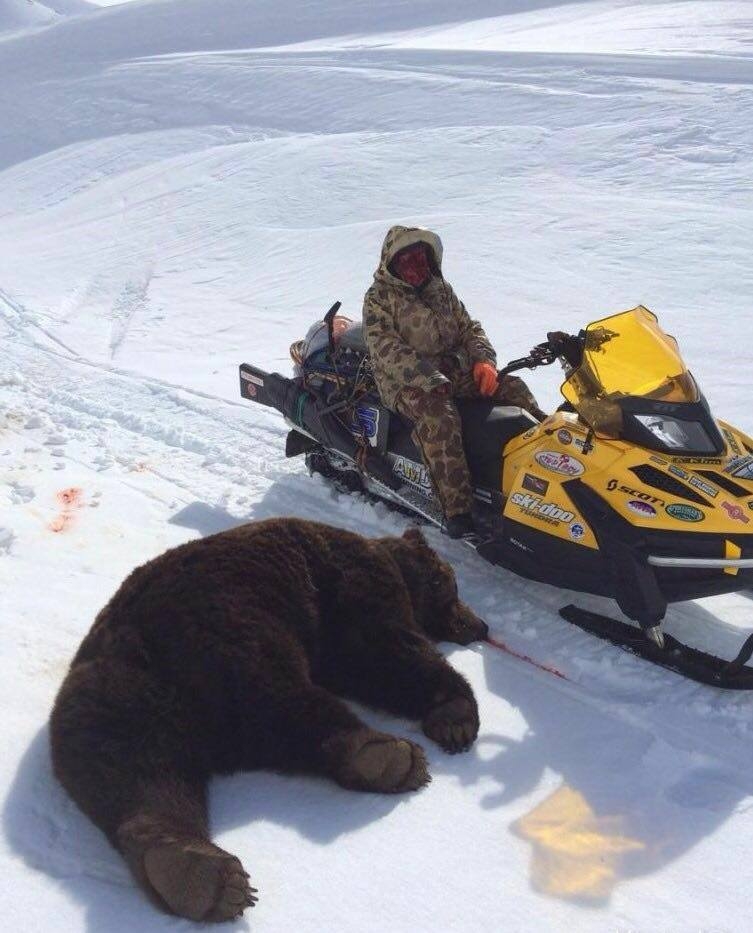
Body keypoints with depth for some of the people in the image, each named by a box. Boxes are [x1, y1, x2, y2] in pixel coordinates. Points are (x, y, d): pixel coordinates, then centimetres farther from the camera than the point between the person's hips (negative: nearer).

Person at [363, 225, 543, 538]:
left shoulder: (440, 290, 15)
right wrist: (430, 380, -27)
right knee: (439, 416, -36)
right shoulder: (379, 298, -4)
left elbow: (469, 329, 18)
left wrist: (483, 361, -4)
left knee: (512, 387, -10)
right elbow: (386, 351, -16)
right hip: (405, 383, -7)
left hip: (453, 371, 7)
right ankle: (457, 509, -40)